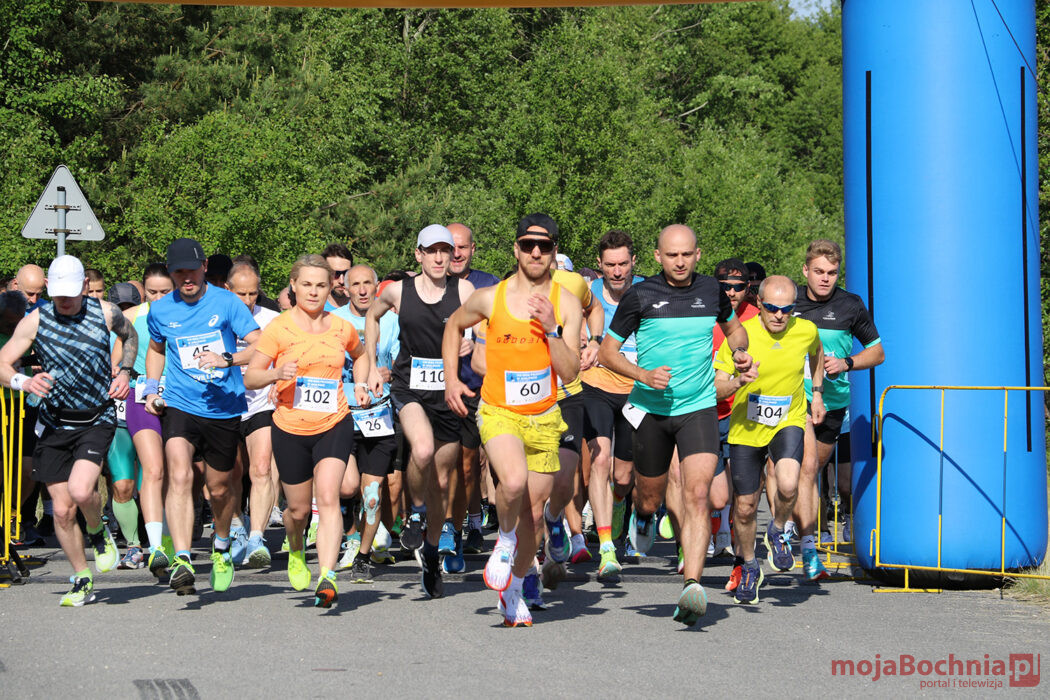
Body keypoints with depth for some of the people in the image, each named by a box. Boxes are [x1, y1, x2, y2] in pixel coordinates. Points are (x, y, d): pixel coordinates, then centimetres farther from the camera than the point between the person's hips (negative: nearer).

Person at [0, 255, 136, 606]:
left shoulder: (106, 313, -3)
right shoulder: (36, 320, -6)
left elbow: (130, 336, 20)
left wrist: (124, 371, 3)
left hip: (97, 419, -1)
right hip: (55, 422, 2)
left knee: (81, 490, -24)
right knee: (62, 509, 2)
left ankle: (99, 533, 10)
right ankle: (82, 581, 20)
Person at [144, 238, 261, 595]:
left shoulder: (226, 302, -6)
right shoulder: (160, 310, 3)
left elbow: (260, 346, -9)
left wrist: (226, 359, -26)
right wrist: (151, 389, 12)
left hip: (224, 407, 0)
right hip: (179, 405, 0)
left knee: (219, 488, 13)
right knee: (180, 476, -23)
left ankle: (221, 549, 41)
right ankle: (182, 560, -30)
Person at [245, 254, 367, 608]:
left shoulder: (341, 328, 3)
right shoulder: (279, 328, -6)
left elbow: (360, 354, 26)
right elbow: (250, 378, -7)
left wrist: (360, 385, 8)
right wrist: (276, 374, -26)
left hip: (334, 425, 0)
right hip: (291, 429, 0)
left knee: (328, 497, -20)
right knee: (299, 509, 11)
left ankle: (327, 577, -26)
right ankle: (296, 552, 45)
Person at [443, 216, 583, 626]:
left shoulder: (566, 304, -4)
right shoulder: (489, 299, -5)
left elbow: (570, 373, -8)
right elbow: (454, 326, 16)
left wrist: (551, 331, -21)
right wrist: (451, 379, 8)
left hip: (543, 419, 2)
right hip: (498, 412, -2)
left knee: (533, 512, 8)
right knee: (514, 481, -30)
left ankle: (514, 590, 31)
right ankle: (505, 540, 2)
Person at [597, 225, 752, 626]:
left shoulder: (711, 291, 4)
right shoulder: (640, 296, -5)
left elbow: (733, 326, 25)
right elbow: (607, 351, 0)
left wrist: (739, 352, 3)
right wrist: (643, 375, -16)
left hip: (698, 408, 0)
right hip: (651, 410, 0)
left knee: (697, 494, -18)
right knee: (650, 500, 12)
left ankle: (692, 586, -24)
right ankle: (642, 517, 50)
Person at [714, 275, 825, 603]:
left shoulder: (805, 330, -8)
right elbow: (716, 388, -12)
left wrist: (817, 394, 19)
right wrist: (738, 382, -32)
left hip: (788, 422, 0)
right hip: (746, 428, 0)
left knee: (787, 486, -27)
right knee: (745, 507, 5)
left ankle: (777, 532, 6)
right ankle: (749, 567, 32)